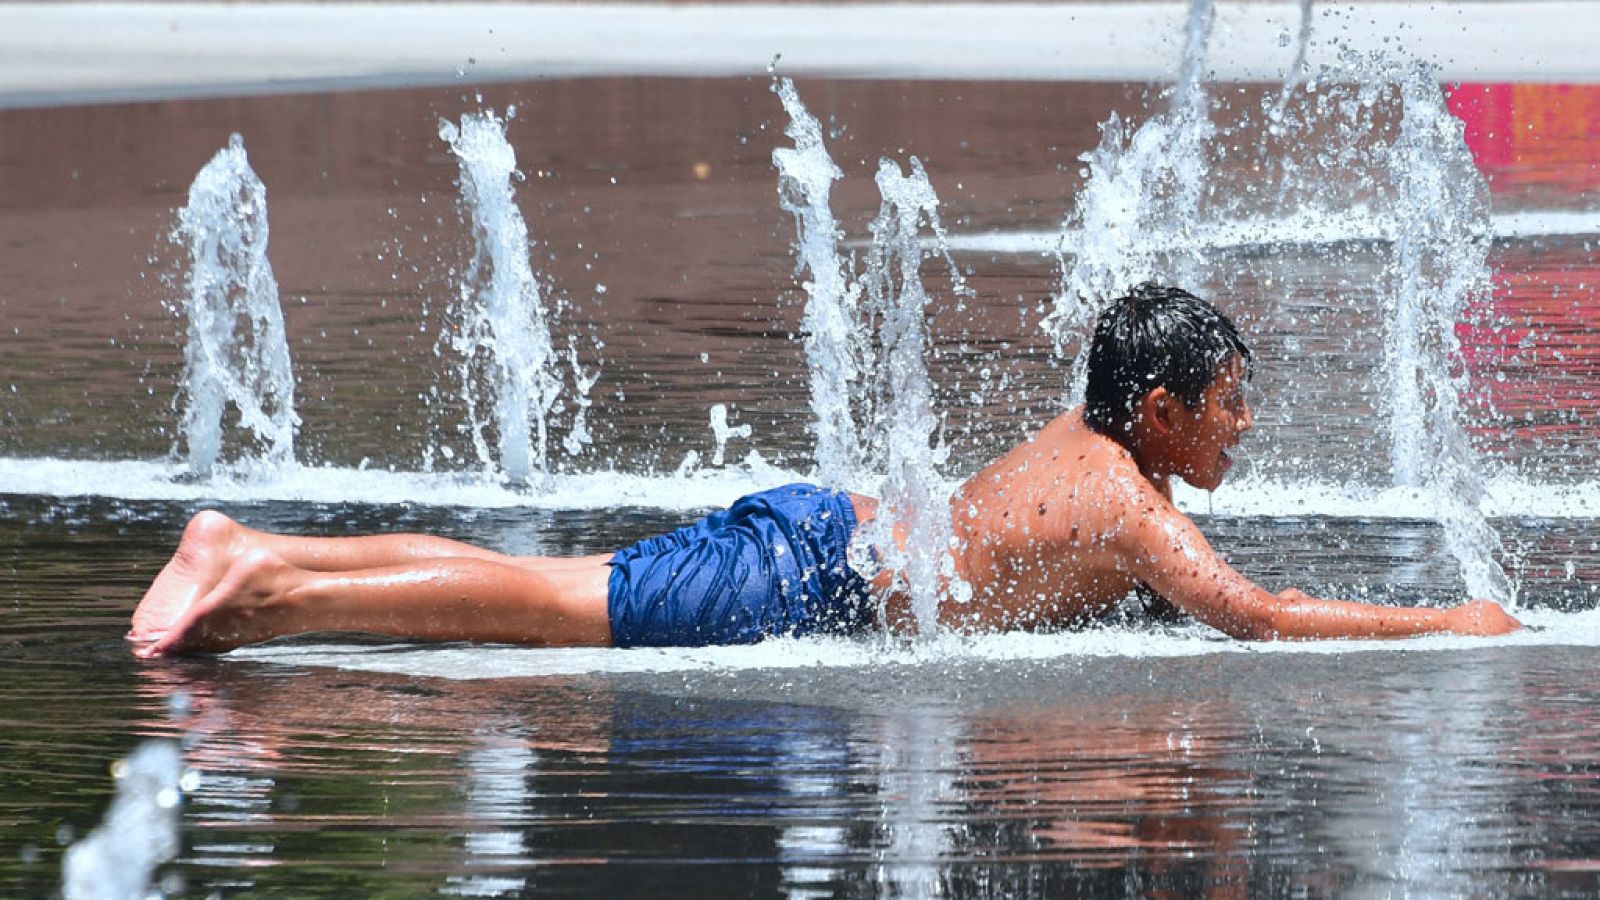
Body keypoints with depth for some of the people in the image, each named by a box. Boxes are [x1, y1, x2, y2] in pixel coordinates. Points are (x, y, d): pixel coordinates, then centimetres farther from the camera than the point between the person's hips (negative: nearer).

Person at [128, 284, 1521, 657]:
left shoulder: (1080, 438, 18)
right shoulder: (1131, 509, -9)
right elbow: (1256, 617, -17)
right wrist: (1446, 627, -9)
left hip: (817, 527, 8)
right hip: (806, 585, -8)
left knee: (539, 589, 5)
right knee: (540, 611, -13)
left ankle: (251, 555, 1)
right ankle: (256, 589, -19)